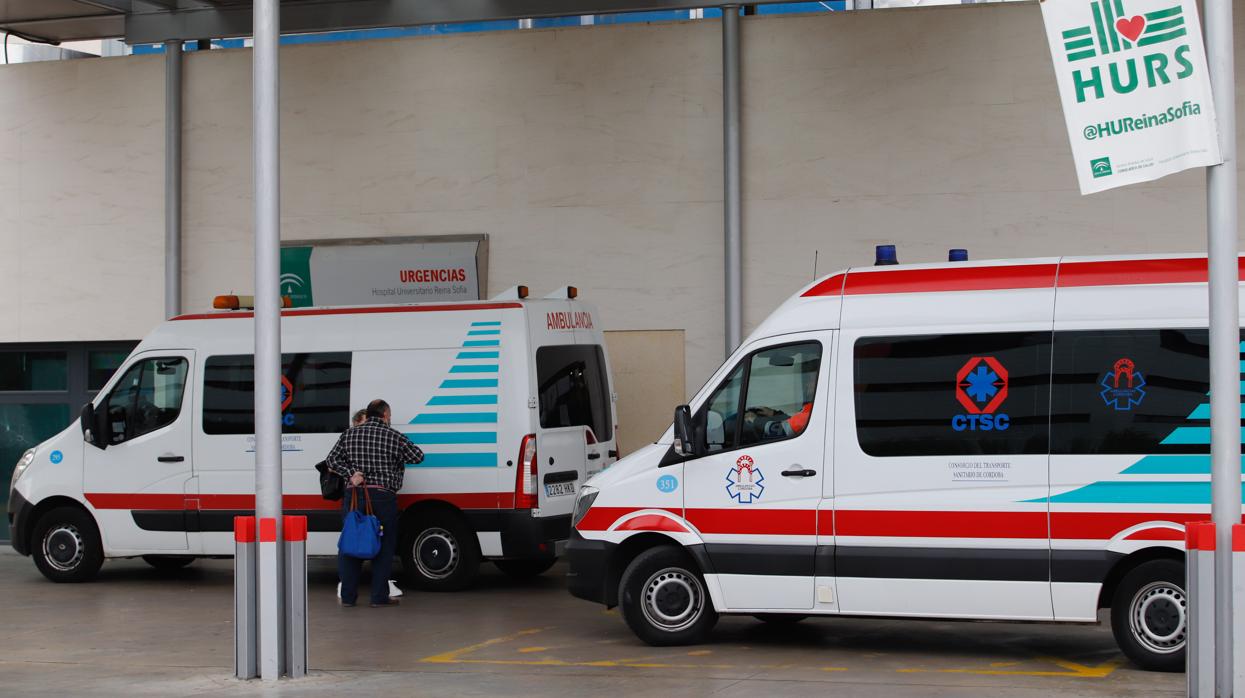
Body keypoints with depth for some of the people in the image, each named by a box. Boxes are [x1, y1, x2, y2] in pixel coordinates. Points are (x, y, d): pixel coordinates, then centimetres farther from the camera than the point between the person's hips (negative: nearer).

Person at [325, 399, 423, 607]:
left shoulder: (349, 434, 9)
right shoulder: (394, 436, -2)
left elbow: (332, 459, 3)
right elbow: (418, 456, 6)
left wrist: (350, 474, -5)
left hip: (354, 495, 3)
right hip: (383, 497, -3)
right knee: (383, 547, 5)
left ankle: (348, 596, 11)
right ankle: (379, 596, 4)